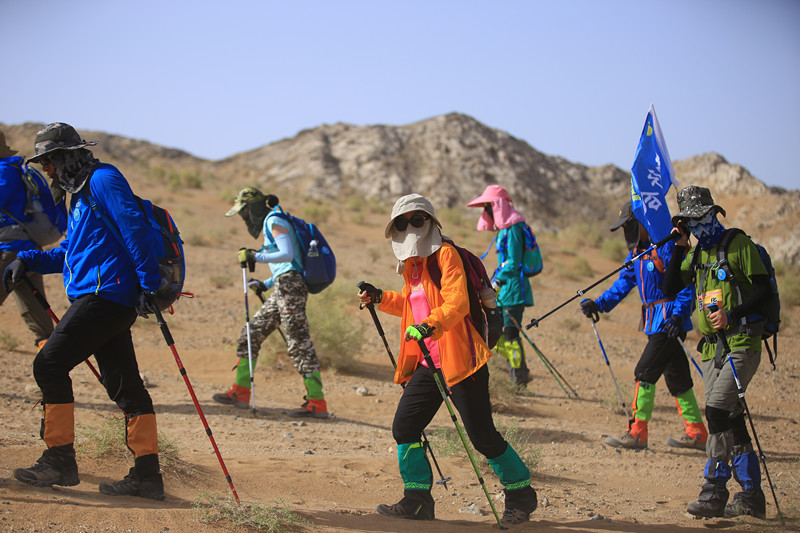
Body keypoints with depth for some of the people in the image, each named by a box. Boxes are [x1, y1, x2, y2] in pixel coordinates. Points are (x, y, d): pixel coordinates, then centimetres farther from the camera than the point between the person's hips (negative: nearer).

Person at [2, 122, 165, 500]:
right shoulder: (81, 193, 25)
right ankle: (147, 475, 7)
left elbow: (135, 229, -15)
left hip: (104, 295, -10)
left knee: (50, 365, -7)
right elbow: (72, 252, 30)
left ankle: (59, 461, -2)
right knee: (124, 385, 7)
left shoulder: (103, 179, -6)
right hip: (113, 303, 10)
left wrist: (148, 284, -20)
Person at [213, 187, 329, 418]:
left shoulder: (274, 221, -5)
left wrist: (255, 256, -16)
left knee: (299, 343, -11)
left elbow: (287, 255, -20)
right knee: (252, 333, 12)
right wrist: (265, 284, 18)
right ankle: (240, 393, 16)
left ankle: (317, 404, -11)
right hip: (283, 287, 10)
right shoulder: (271, 223, 24)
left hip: (290, 286, -10)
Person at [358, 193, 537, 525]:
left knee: (482, 435, -5)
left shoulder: (445, 255, -10)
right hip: (427, 362, 8)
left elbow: (457, 303, -23)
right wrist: (380, 298, 22)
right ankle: (418, 500, 12)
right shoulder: (412, 265, 15)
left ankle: (521, 494, 13)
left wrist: (430, 325, -38)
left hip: (459, 361, -8)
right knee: (404, 426, 2)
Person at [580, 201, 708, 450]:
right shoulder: (637, 251, 13)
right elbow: (623, 283, 15)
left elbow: (686, 285, -18)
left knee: (645, 372, -9)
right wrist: (598, 304, 3)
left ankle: (637, 433, -3)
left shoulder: (667, 247, -15)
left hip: (670, 322, -9)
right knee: (676, 376, 12)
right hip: (655, 322, 9)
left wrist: (678, 316, -27)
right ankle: (697, 434, 19)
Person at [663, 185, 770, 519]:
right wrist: (679, 249, 2)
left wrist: (732, 315, -21)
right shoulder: (696, 253, 16)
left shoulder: (738, 244, -5)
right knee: (732, 421, 8)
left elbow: (764, 291, -9)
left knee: (717, 411, -18)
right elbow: (670, 288, 9)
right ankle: (751, 497, 14)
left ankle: (714, 493, -14)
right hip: (712, 348, 7)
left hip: (742, 344, -7)